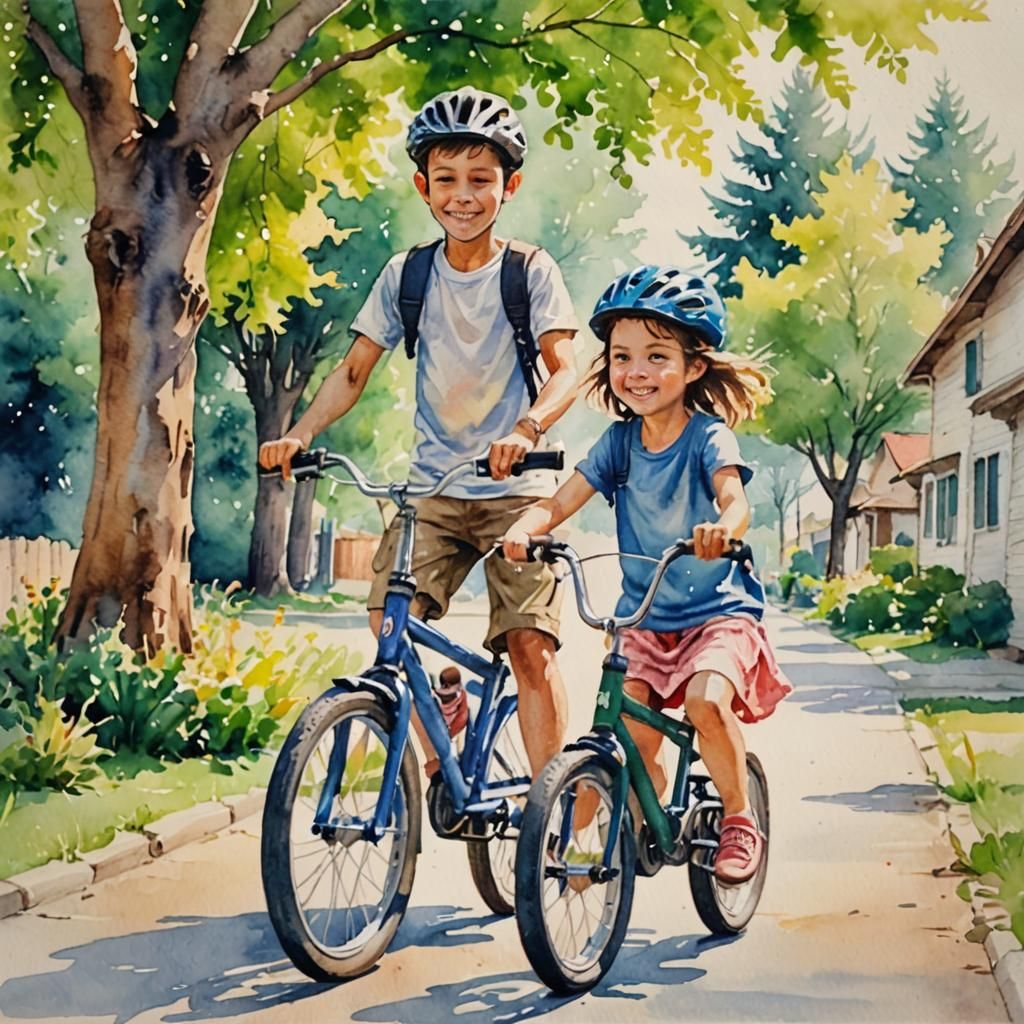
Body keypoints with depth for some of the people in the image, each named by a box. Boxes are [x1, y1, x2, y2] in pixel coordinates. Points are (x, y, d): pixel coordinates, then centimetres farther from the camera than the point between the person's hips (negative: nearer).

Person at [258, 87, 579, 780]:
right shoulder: (407, 275, 5)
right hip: (433, 486, 3)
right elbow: (356, 368, 5)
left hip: (515, 488, -3)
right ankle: (440, 743, 8)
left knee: (530, 642, -11)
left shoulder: (532, 272, -3)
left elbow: (565, 369, -13)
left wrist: (527, 431, -34)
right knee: (390, 618, -15)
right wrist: (301, 434, -12)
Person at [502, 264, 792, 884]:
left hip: (718, 613, -4)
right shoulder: (620, 441, 1)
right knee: (631, 744, -6)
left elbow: (735, 501, -29)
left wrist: (723, 527, -53)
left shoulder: (709, 435, -12)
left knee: (706, 699, -30)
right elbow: (561, 502, -6)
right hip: (645, 619, 4)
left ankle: (740, 821, -7)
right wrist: (526, 528, -28)